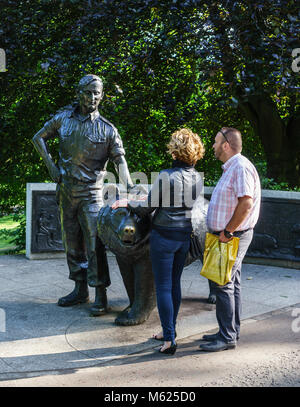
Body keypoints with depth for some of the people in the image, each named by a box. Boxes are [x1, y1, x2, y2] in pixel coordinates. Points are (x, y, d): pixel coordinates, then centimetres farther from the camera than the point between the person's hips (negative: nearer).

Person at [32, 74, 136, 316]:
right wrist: (51, 166, 4)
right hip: (65, 190, 4)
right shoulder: (63, 119, 4)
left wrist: (128, 184, -22)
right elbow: (39, 138, 15)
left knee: (94, 242, -9)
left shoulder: (107, 129, -3)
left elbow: (120, 159, -6)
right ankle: (80, 290, 23)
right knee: (72, 242, 11)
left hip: (91, 192, -4)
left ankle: (101, 295, -2)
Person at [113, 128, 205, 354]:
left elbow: (147, 208, -12)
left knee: (164, 287, 1)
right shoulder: (198, 178, 1)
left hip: (164, 236, -6)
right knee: (175, 284, 17)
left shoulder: (166, 176, -17)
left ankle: (169, 340, 2)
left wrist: (127, 203, 7)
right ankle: (170, 331, 29)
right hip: (185, 236, 6)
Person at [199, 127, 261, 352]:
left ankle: (227, 337, -1)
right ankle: (231, 332, 23)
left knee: (224, 284, -8)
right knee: (232, 284, 14)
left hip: (234, 236, -10)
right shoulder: (231, 168, 17)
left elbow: (246, 203, -26)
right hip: (229, 236, 10)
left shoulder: (241, 167, -17)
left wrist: (227, 231, -21)